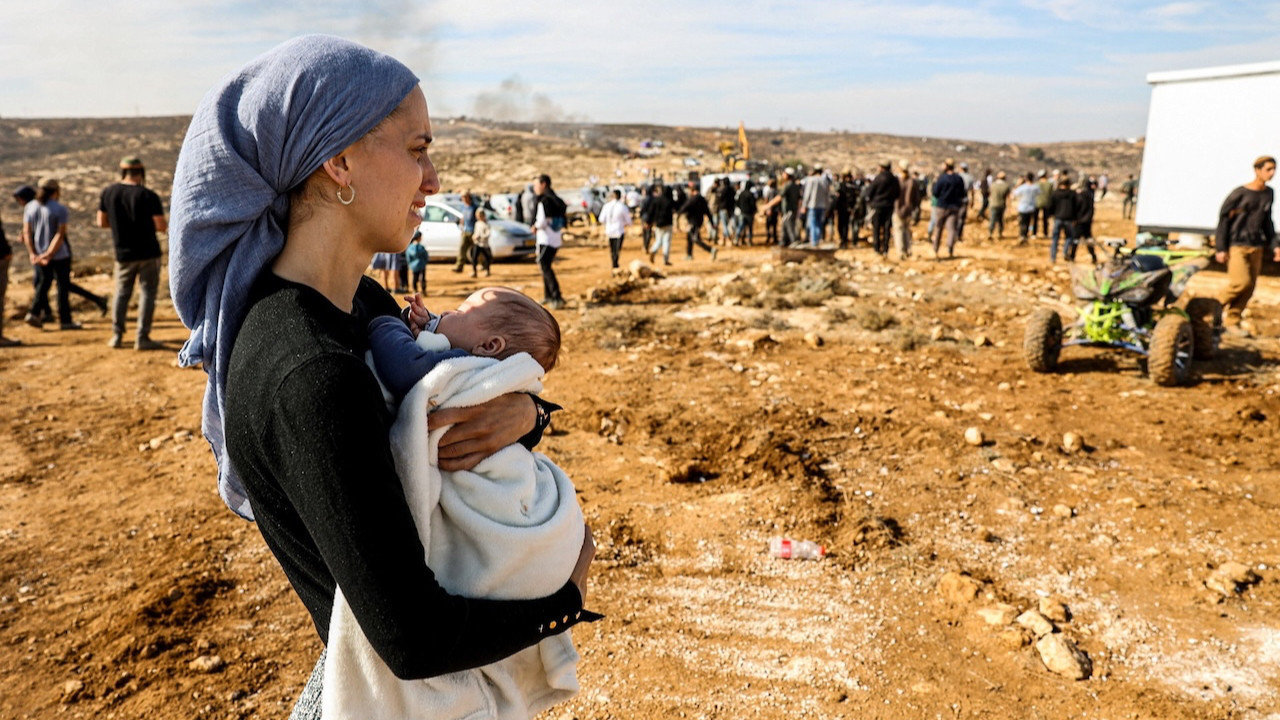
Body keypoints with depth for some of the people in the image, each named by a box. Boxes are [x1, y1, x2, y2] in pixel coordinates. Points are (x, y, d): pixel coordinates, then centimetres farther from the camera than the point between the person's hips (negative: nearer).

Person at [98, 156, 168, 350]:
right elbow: (161, 226, -14)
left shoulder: (108, 192, 1)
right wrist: (165, 224, 8)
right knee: (148, 292, 2)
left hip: (123, 253, 4)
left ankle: (117, 335, 16)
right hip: (148, 252, -4)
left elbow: (101, 222, 7)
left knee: (121, 292, 16)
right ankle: (142, 338, -1)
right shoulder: (148, 196, -13)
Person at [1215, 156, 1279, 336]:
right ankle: (1220, 303, 9)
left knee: (1249, 288, 1)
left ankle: (1232, 320, 10)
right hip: (1236, 246, -6)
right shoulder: (1239, 193, -10)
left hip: (1255, 247, 6)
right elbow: (1224, 218, -7)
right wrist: (1220, 248, -10)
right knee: (1242, 282, -17)